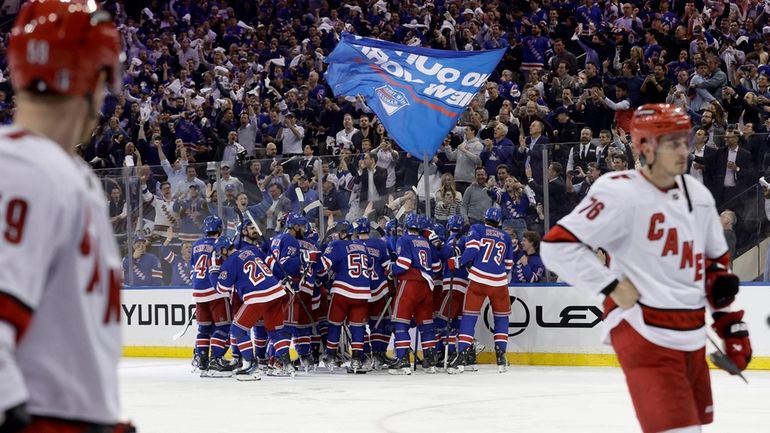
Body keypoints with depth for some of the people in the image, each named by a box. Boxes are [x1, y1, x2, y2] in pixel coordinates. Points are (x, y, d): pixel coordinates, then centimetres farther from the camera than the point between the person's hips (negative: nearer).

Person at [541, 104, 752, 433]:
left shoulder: (698, 195, 11)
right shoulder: (620, 193, -13)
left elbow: (716, 266, 21)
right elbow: (557, 247, -16)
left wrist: (732, 325, 16)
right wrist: (611, 285, -15)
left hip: (692, 337, 8)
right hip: (644, 334, -8)